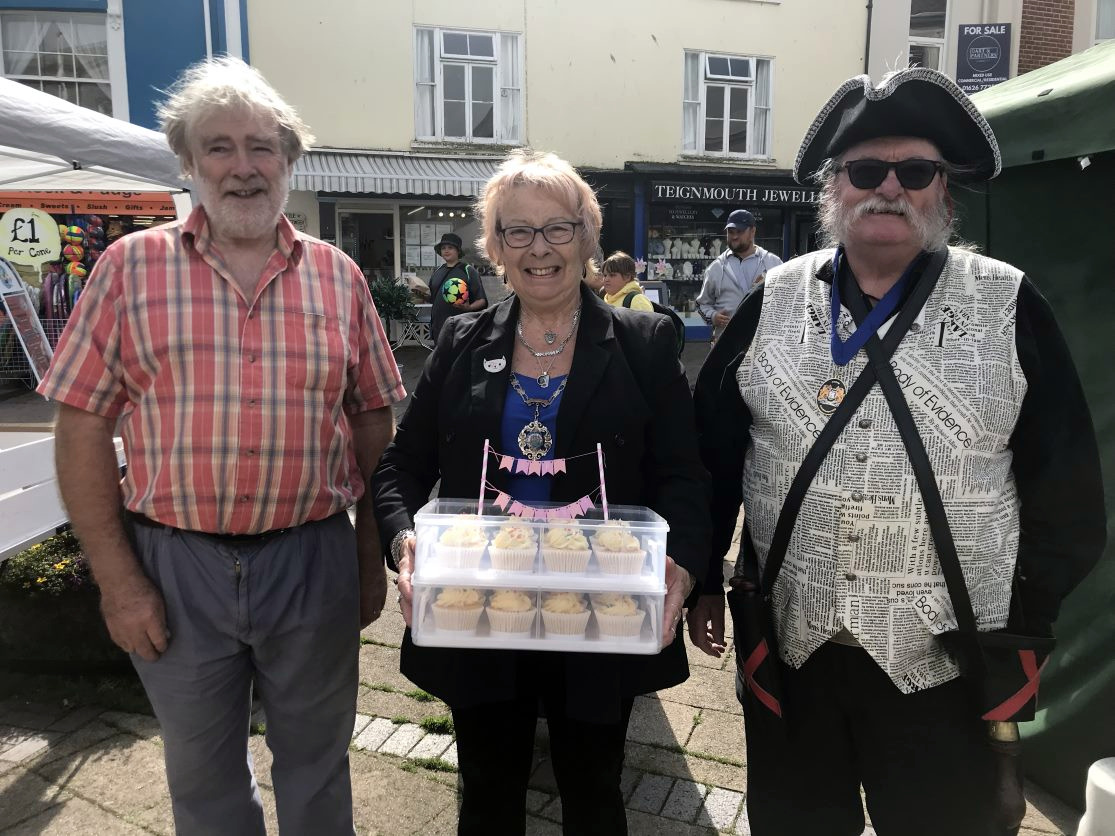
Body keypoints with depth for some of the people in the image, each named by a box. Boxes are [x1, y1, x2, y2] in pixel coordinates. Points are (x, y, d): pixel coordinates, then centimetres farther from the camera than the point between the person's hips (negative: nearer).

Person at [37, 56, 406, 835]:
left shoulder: (338, 275, 1)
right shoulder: (131, 267, -2)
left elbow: (374, 425, 5)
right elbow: (84, 428, -2)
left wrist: (372, 558, 3)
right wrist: (117, 578, -6)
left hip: (313, 559, 1)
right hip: (174, 565, 0)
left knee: (317, 762, 19)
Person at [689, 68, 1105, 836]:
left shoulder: (1011, 308, -5)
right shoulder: (773, 303, -1)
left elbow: (1065, 483, 0)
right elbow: (713, 450, 4)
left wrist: (1031, 619, 1)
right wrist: (704, 580, 5)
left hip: (947, 662, -1)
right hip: (787, 645, 2)